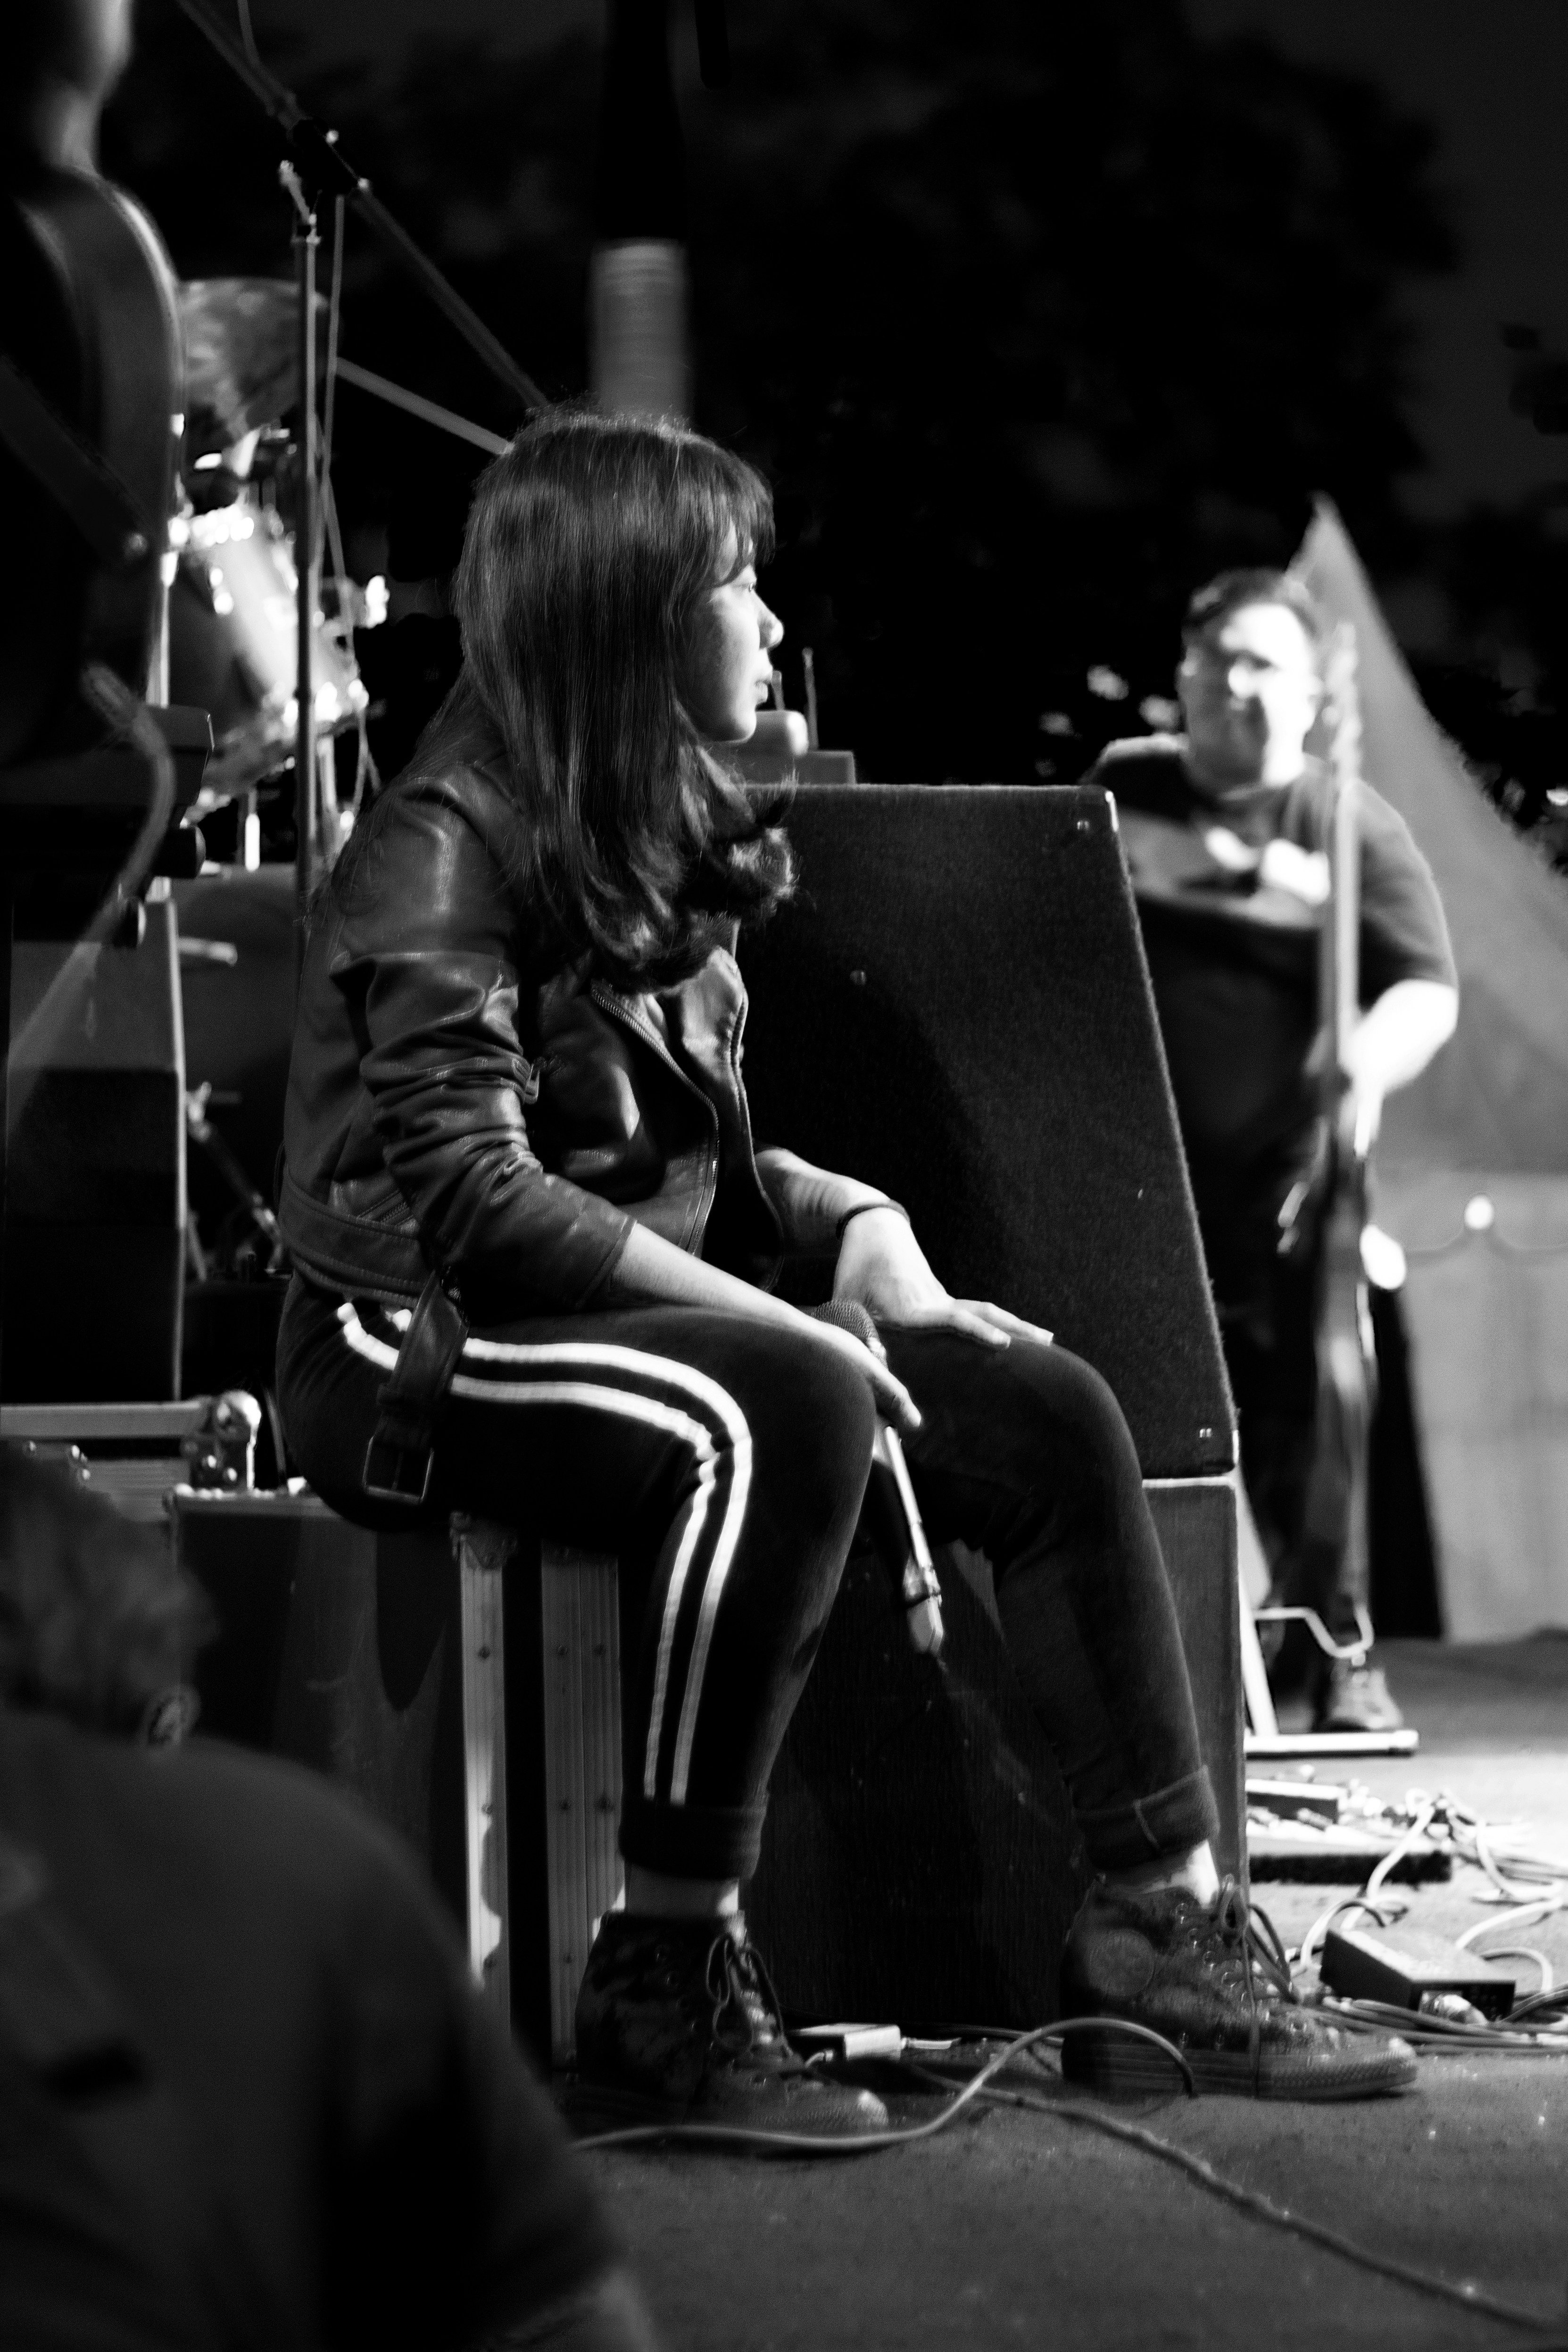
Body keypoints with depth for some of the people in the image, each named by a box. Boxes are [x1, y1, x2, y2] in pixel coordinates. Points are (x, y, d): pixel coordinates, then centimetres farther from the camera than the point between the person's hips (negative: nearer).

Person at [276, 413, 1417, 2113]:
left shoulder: (664, 841, 14)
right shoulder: (444, 850, -14)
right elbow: (463, 1194, -23)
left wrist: (858, 1227, 0)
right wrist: (767, 1313, -25)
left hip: (637, 1309, 9)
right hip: (424, 1346, -9)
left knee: (1046, 1413, -7)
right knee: (783, 1407, -37)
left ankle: (1161, 1913, -1)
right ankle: (665, 1986, -32)